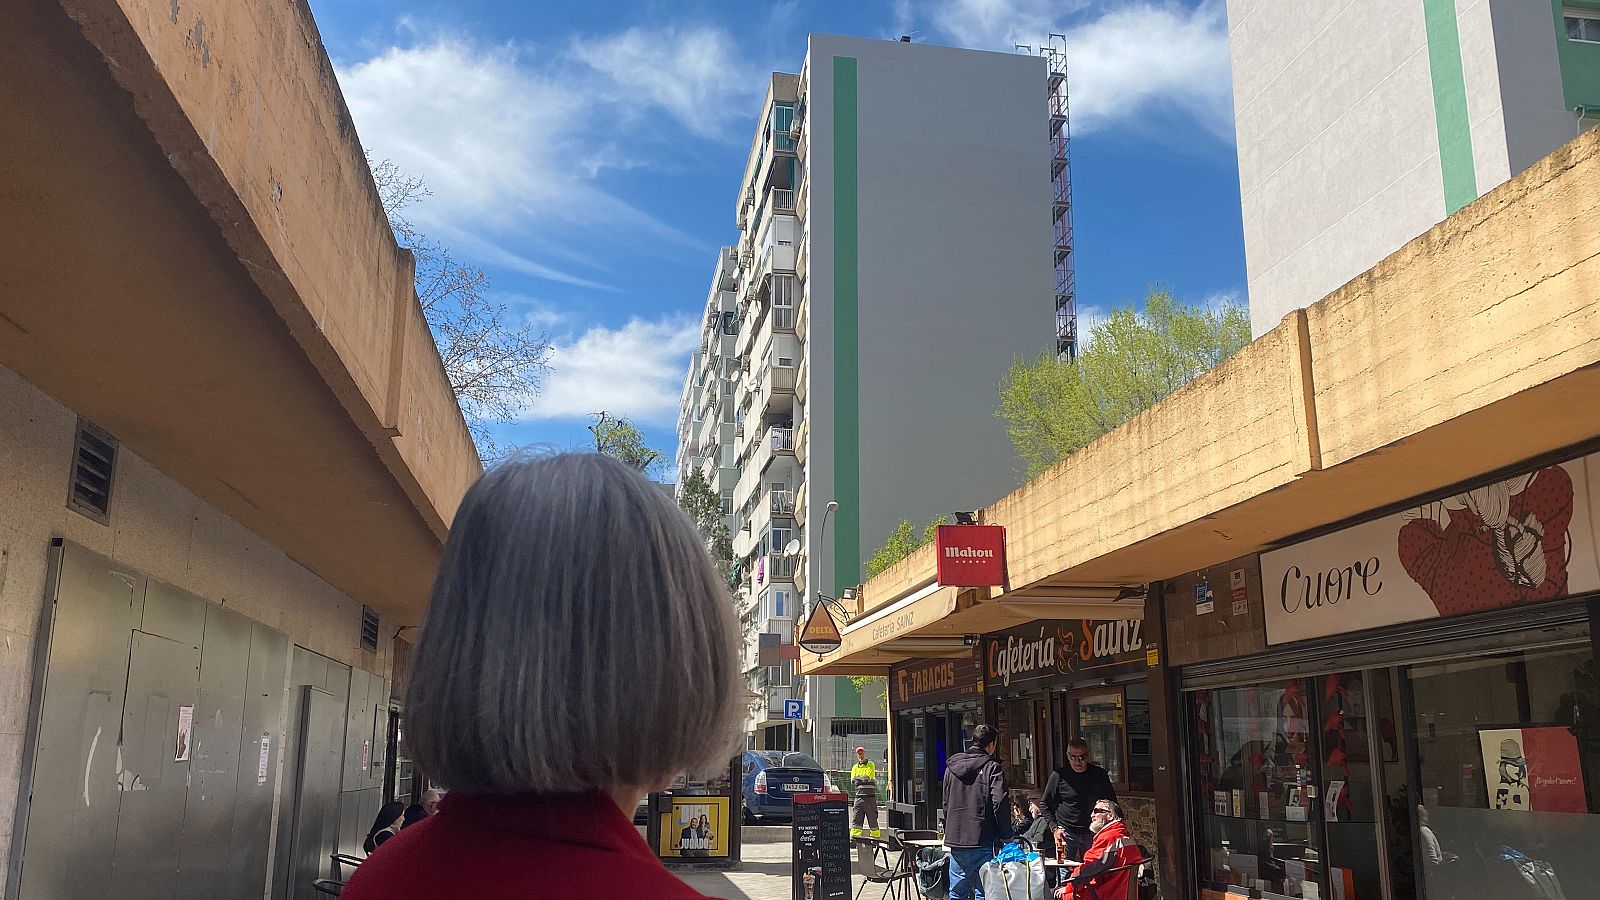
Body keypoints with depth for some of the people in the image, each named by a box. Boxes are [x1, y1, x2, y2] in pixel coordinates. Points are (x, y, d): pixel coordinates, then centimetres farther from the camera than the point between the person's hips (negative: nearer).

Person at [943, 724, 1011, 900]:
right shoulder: (992, 768, -6)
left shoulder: (951, 767, 11)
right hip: (983, 841, -5)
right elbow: (1000, 802, -14)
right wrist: (1006, 836, -6)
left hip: (955, 840, 5)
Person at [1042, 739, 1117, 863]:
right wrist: (1054, 828, -4)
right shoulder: (1059, 775, -3)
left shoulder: (1100, 775, 2)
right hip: (1066, 833, -1)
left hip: (1093, 834, 2)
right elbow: (1046, 805, 6)